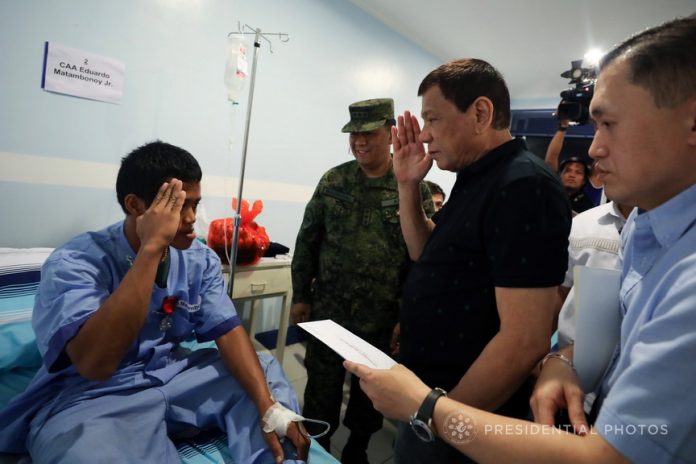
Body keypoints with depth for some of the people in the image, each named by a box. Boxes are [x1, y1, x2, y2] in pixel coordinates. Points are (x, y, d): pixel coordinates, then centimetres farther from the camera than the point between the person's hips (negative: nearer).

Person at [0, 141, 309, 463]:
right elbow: (95, 363, -35)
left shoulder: (200, 259, -4)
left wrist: (270, 409, -20)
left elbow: (227, 330, -8)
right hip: (91, 399, -5)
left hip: (175, 376, 6)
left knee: (266, 373, -5)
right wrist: (151, 248, -36)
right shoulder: (74, 263, -20)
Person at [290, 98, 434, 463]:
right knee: (321, 388, 14)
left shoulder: (414, 187, -6)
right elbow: (307, 241, 4)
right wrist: (300, 295, 3)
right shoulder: (333, 180, 1)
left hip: (382, 317, -1)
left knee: (370, 391, 18)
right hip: (328, 310, 1)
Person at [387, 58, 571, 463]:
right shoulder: (476, 178, 6)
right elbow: (428, 257, 14)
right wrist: (408, 186, 2)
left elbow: (524, 341, -28)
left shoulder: (523, 186, -23)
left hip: (461, 422, -8)